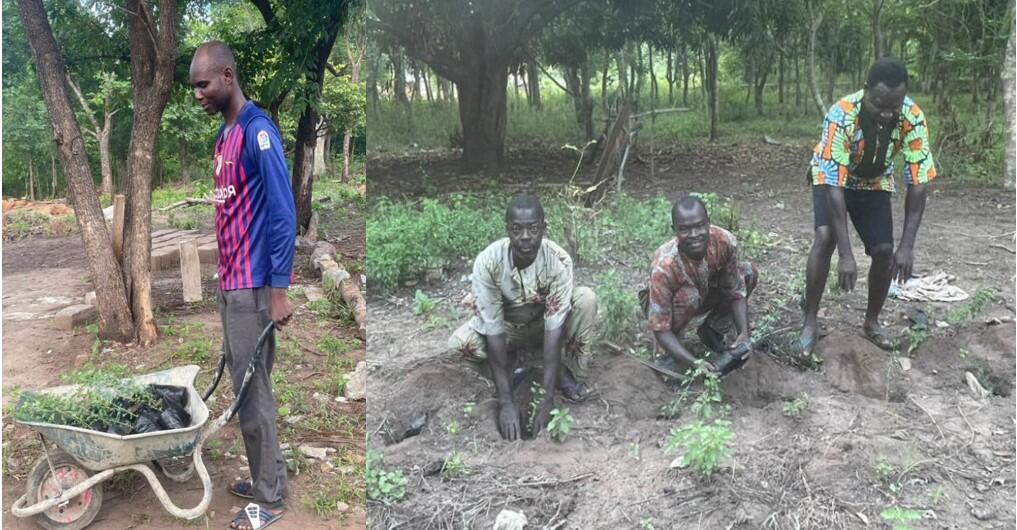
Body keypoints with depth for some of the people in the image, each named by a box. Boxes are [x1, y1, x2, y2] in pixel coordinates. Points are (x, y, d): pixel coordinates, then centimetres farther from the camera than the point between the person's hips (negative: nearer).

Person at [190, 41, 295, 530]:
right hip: (230, 282, 9)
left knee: (252, 392, -2)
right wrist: (226, 278, 19)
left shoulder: (258, 131, -14)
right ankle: (264, 479, 28)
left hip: (254, 286, -9)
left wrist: (278, 290, -21)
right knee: (244, 386, 15)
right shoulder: (224, 135, 14)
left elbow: (283, 213, -19)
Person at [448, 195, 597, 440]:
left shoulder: (558, 260, -30)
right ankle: (510, 358, 1)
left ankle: (565, 373, -10)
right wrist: (505, 402, -35)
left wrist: (547, 397, -37)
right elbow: (493, 330, -31)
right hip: (506, 326, 0)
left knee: (586, 299, -29)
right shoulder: (487, 262, -31)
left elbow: (554, 326, -33)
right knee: (460, 342, -29)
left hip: (545, 322, 0)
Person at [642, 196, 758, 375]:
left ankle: (709, 329, 6)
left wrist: (744, 333, -30)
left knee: (749, 273, -13)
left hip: (705, 295, 5)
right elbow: (660, 328, -33)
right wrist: (695, 363, -43)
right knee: (688, 295, -37)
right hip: (667, 306, -5)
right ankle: (669, 353, -10)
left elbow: (736, 292, -15)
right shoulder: (664, 267, -40)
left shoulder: (724, 241, -29)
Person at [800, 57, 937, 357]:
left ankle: (871, 322, 14)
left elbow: (918, 183, -24)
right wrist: (846, 254, -41)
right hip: (832, 178, -3)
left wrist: (907, 246, -29)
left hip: (875, 183, 3)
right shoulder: (841, 116, -38)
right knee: (825, 237, -25)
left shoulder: (913, 118, -29)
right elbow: (835, 186, -39)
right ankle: (810, 322, -13)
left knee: (884, 250, -10)